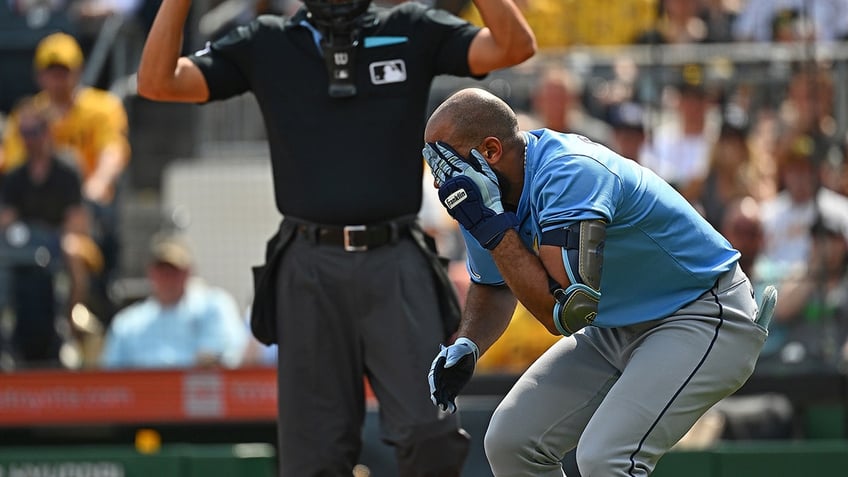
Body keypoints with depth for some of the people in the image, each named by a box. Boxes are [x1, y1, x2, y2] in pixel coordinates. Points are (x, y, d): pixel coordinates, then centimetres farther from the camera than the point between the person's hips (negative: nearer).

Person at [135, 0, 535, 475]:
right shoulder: (264, 45, 11)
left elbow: (515, 45, -3)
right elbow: (158, 82, 3)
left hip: (396, 263, -1)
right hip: (308, 272, 1)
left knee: (431, 438, -14)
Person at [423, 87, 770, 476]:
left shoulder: (570, 172, -30)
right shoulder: (480, 194, -4)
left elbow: (564, 312, -36)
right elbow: (494, 286, 16)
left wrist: (492, 225, -32)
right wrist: (466, 346, -5)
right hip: (620, 326, 9)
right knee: (511, 442, 2)